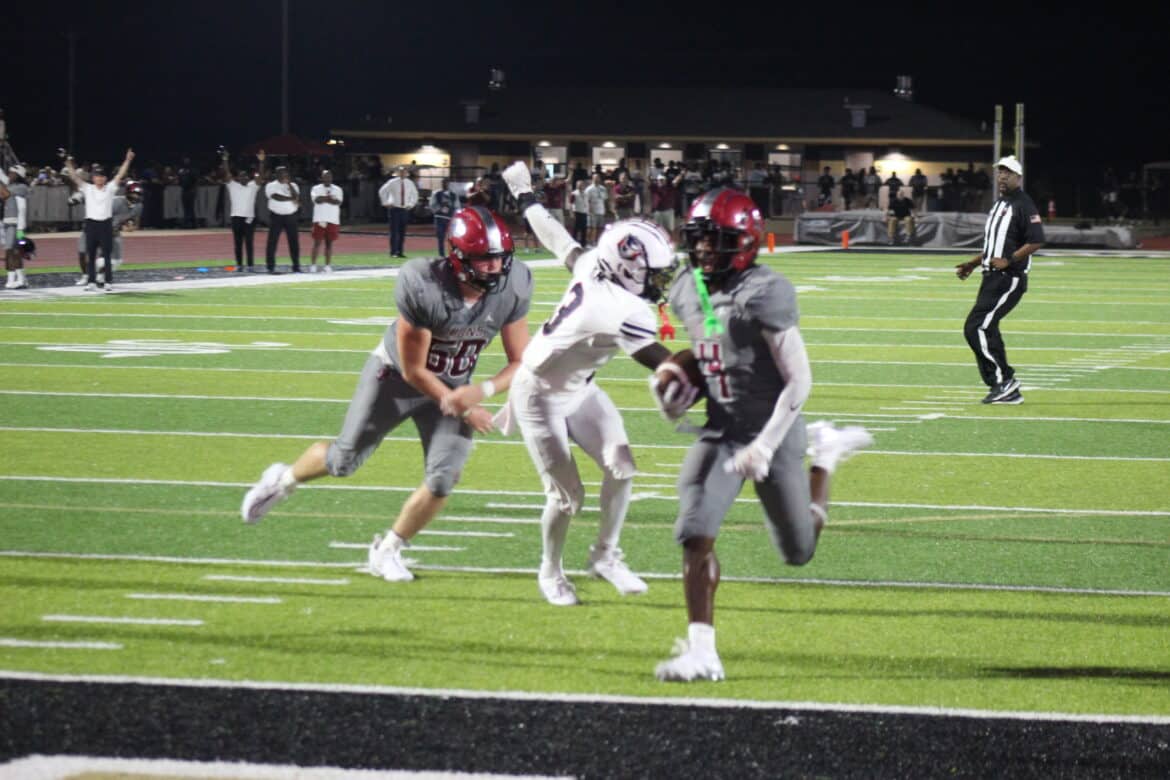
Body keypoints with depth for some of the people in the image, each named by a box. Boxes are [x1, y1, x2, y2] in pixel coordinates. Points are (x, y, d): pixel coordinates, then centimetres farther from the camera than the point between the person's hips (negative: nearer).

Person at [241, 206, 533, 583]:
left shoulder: (512, 287, -22)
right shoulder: (422, 286, -35)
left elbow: (520, 362, -11)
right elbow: (413, 370, -24)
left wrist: (482, 391, -30)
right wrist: (461, 410, -19)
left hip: (452, 386, 3)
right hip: (396, 377, -3)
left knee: (442, 480, -10)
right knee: (344, 459, 9)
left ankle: (387, 551, 13)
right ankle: (283, 480, 42)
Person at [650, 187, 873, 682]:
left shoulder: (764, 294, -21)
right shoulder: (687, 291, 3)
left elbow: (799, 381, -22)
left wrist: (765, 445, -27)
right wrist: (679, 392, 5)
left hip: (773, 435, -5)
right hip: (720, 433, 5)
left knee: (798, 552, 11)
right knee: (695, 535, -15)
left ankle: (825, 456, 36)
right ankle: (701, 653, -10)